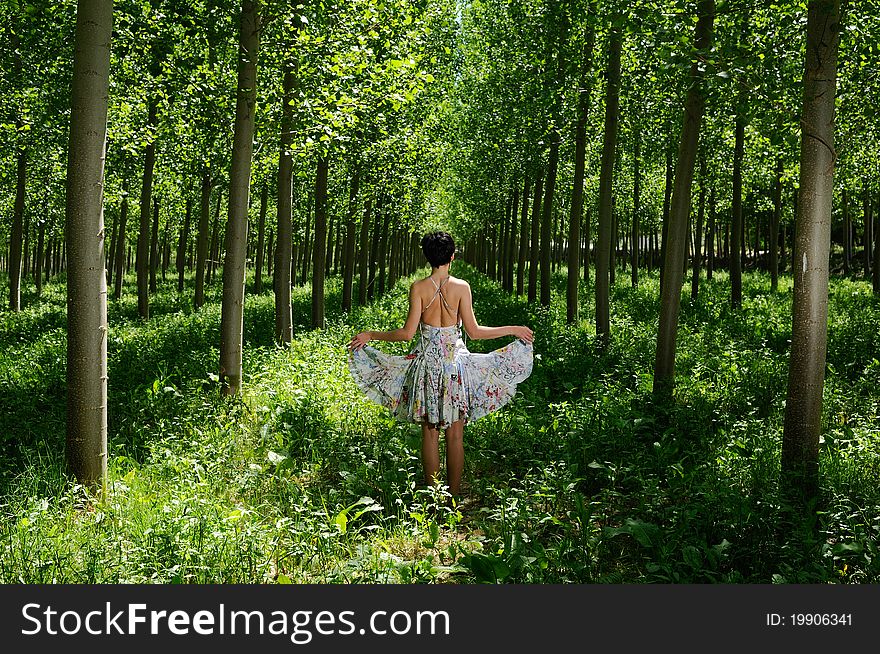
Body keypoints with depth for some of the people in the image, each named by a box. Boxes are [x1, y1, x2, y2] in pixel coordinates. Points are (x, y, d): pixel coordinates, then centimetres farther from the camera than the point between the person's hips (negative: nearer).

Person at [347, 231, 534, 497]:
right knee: (455, 435, 7)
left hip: (426, 361, 1)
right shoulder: (461, 286, -6)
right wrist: (513, 330, 7)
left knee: (429, 433, 8)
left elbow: (407, 333, -6)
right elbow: (474, 331, -5)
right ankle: (454, 495, 11)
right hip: (455, 360, 0)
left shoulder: (419, 287, -5)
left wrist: (370, 335, 8)